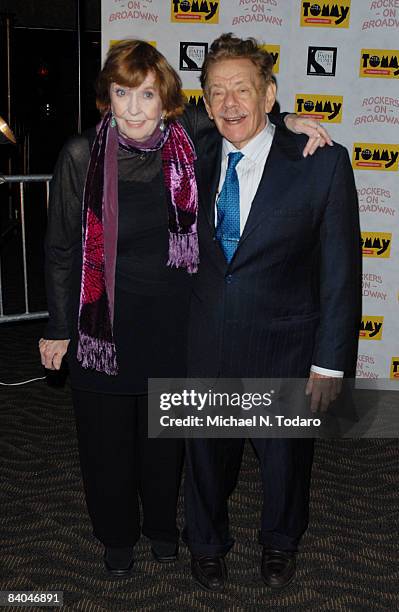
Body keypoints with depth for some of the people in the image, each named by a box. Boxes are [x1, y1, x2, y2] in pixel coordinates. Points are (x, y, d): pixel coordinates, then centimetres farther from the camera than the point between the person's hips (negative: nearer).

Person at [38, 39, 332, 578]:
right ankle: (117, 534, 40)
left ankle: (162, 523, 45)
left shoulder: (187, 138, -8)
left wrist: (289, 120, -7)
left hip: (173, 320, 2)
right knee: (107, 436, 14)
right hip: (105, 321, -1)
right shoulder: (82, 156, -13)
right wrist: (58, 329, -2)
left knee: (166, 432, 19)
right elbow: (61, 249, -6)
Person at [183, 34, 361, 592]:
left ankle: (280, 543, 49)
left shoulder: (323, 163, -12)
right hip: (206, 347, 3)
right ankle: (207, 544, 48)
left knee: (286, 457, 19)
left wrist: (331, 362, -11)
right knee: (207, 453, 20)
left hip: (284, 355, -2)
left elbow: (340, 270, -10)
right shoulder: (196, 160, 0)